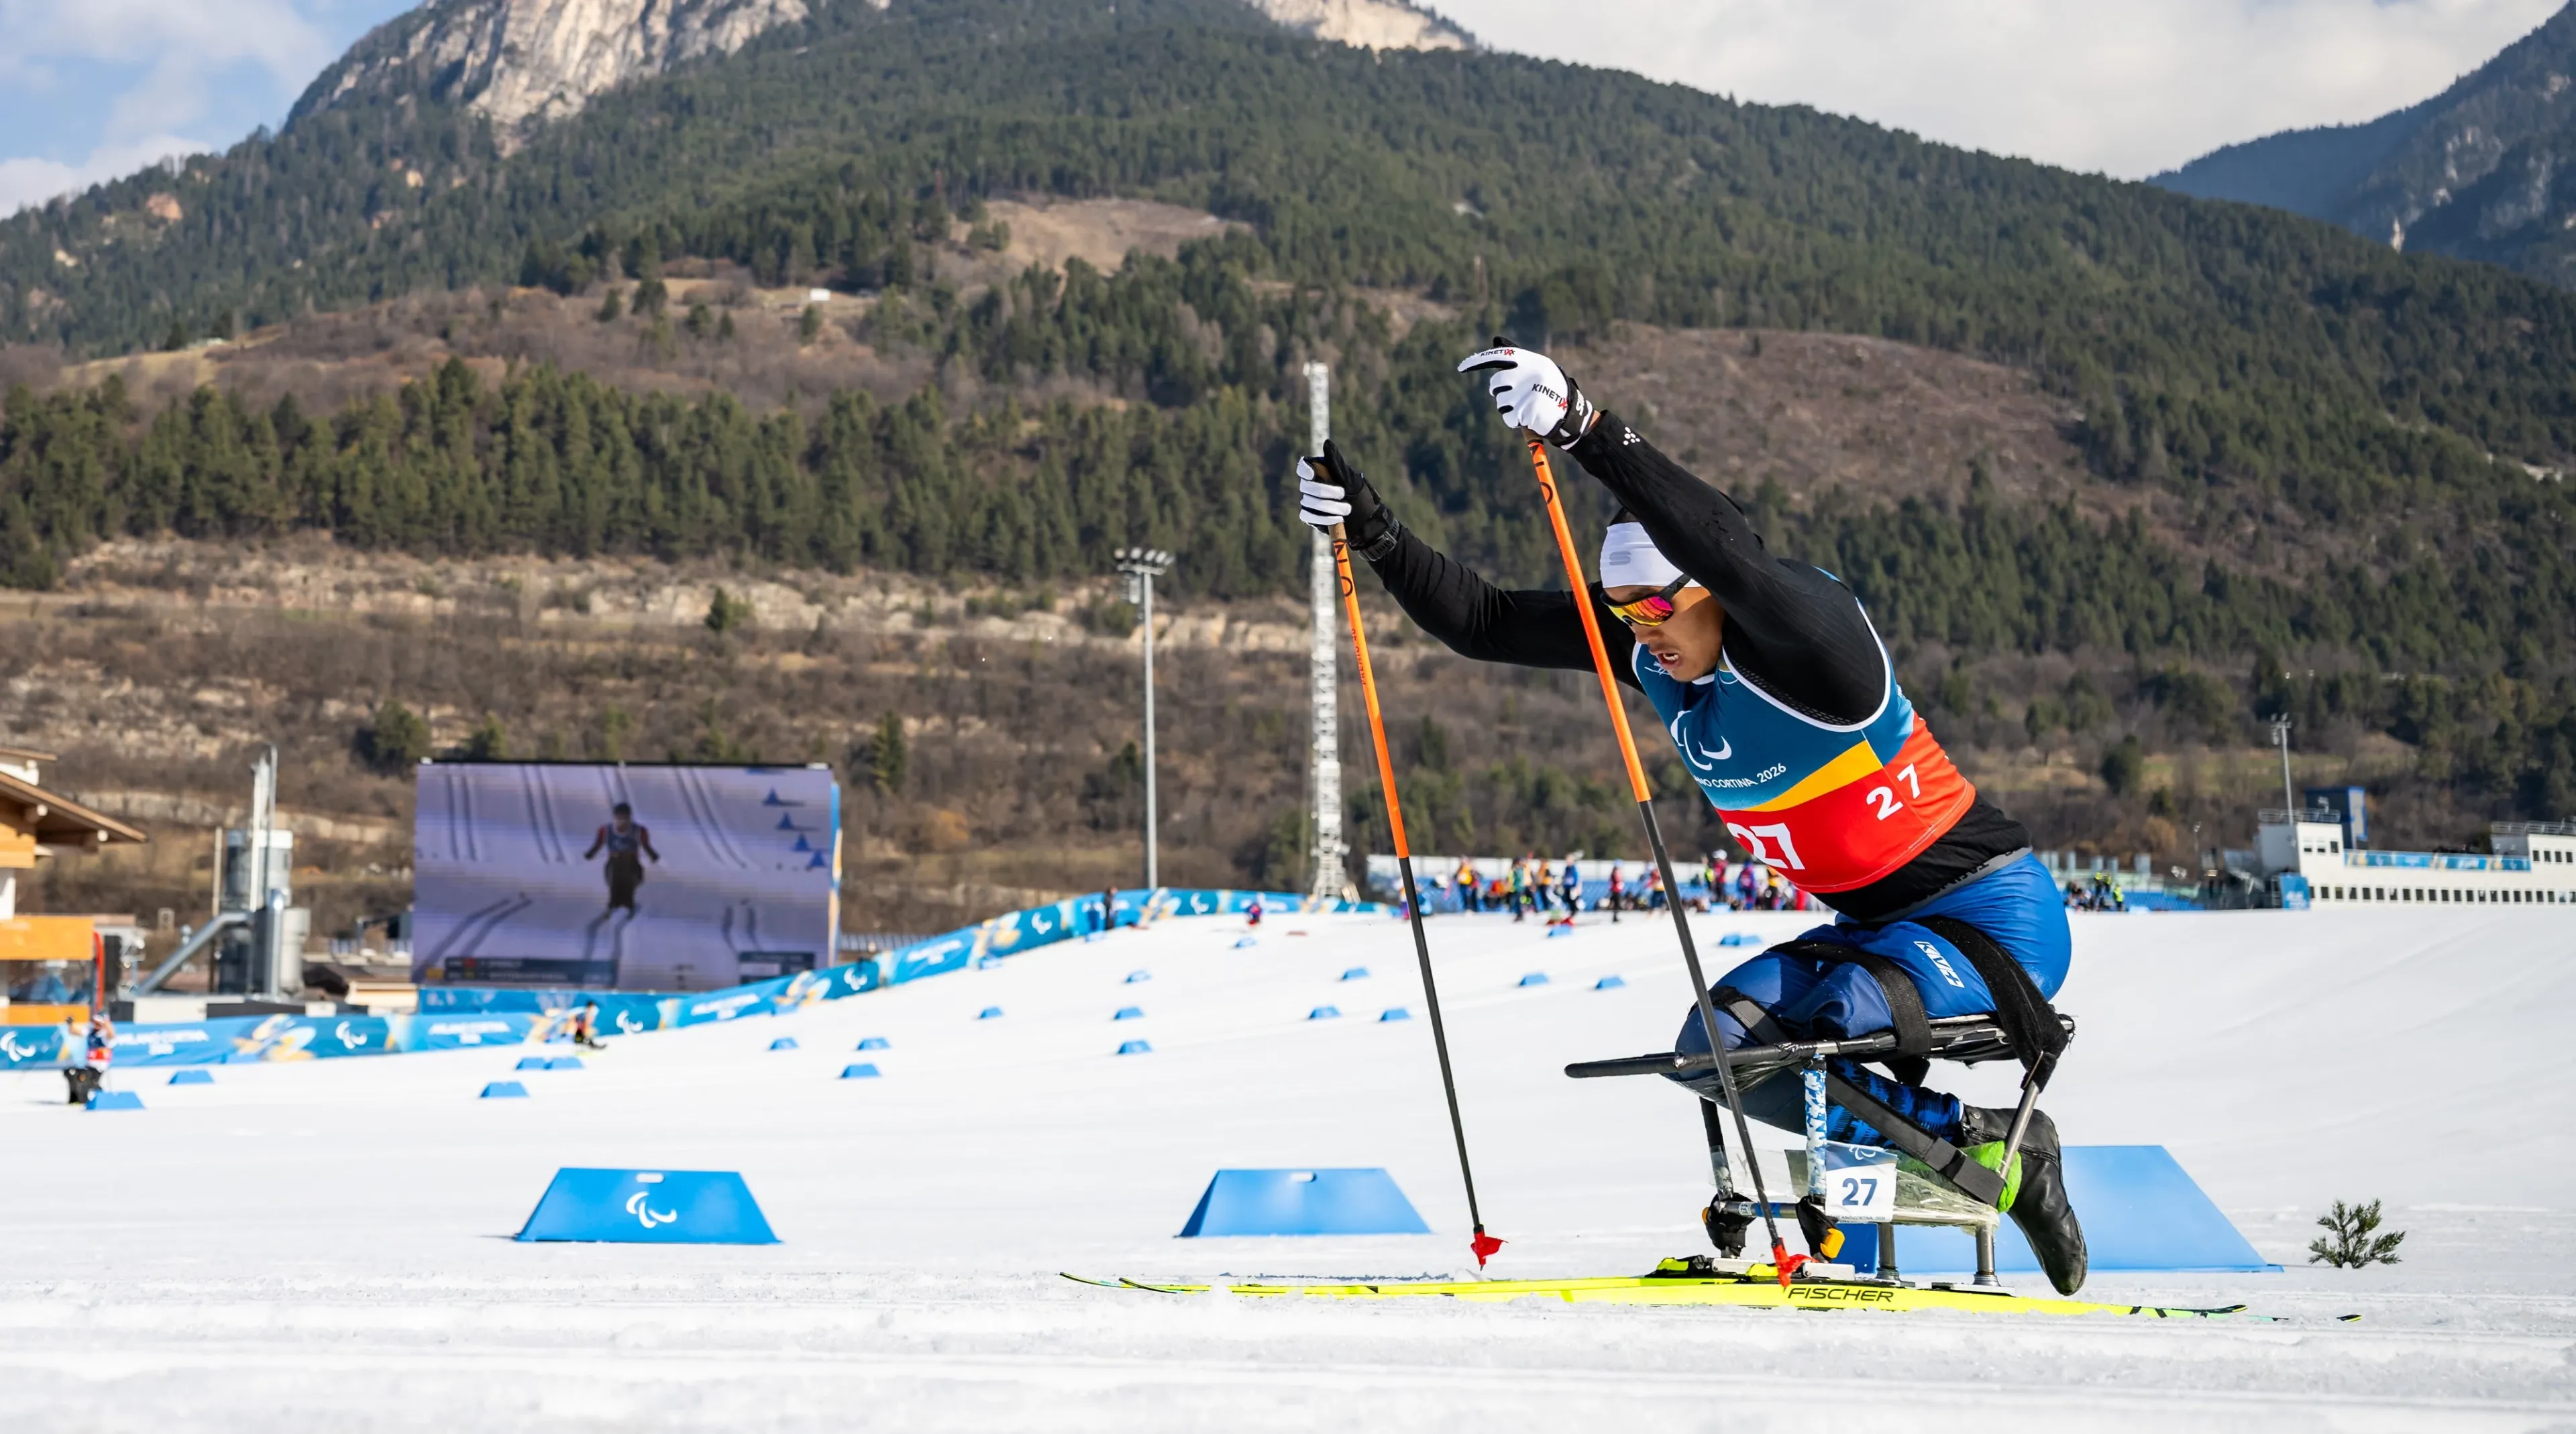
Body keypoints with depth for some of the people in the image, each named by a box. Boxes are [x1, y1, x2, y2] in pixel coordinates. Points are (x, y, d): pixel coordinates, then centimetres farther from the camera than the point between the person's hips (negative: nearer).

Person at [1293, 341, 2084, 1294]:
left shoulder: (1807, 631, -25)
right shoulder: (1647, 647, -2)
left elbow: (1731, 551, -47)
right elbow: (1484, 625, -1)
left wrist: (1588, 432, -56)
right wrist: (1371, 530, -15)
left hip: (1995, 914, -9)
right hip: (1877, 926, 9)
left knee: (1836, 1028, -31)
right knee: (1714, 1050, -7)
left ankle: (2007, 1152, -5)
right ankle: (1963, 1143, 3)